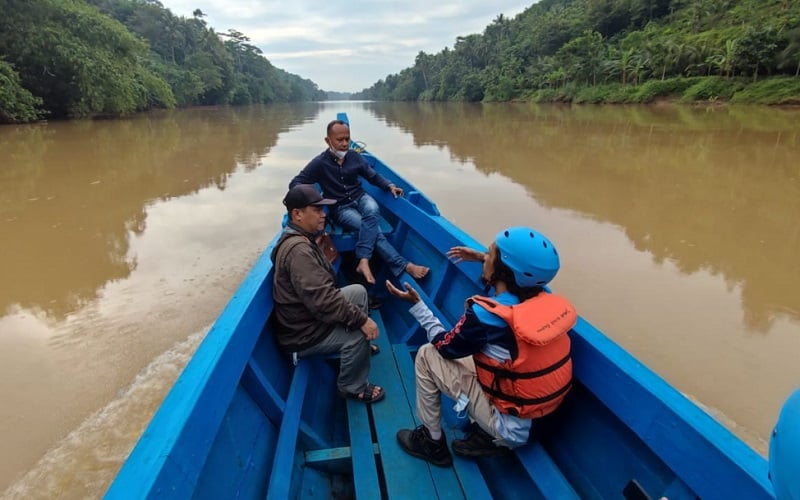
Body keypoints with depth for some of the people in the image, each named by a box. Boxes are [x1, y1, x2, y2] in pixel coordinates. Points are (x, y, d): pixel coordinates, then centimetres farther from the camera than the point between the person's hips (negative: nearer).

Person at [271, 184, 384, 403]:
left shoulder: (300, 238, 6)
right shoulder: (298, 249, -29)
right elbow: (322, 299, -34)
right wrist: (361, 319, -28)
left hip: (308, 316, 10)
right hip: (303, 334, -10)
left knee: (358, 291, 8)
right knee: (358, 333, -21)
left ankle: (360, 347, 24)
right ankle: (352, 388, 4)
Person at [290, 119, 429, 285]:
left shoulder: (354, 156, 1)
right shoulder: (320, 163, -10)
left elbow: (374, 176, 12)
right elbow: (295, 183, -10)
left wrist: (389, 186, -8)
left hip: (360, 197, 4)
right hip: (341, 208, -3)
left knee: (372, 210, -35)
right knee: (374, 229, -28)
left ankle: (363, 261, -36)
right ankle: (403, 265, -32)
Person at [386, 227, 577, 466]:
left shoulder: (486, 315, -27)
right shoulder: (545, 298, -9)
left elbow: (446, 346, -7)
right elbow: (515, 275, 18)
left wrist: (417, 304, -1)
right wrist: (483, 259, 19)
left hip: (512, 427, -7)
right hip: (541, 419, 7)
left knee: (428, 355, 0)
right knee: (471, 352, 19)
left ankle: (431, 442, 17)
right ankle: (485, 436, 16)